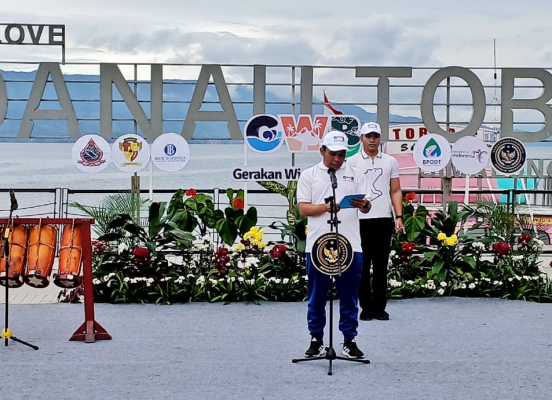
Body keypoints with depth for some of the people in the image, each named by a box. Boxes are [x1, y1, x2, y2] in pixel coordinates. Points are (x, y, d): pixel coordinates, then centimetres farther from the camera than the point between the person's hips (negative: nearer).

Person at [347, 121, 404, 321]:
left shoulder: (390, 162, 10)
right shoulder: (352, 162, 4)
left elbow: (395, 191, 10)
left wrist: (399, 216, -1)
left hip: (384, 219, 2)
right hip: (360, 220, -1)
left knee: (381, 265, 5)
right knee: (363, 265, 3)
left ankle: (379, 307, 11)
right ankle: (366, 307, 11)